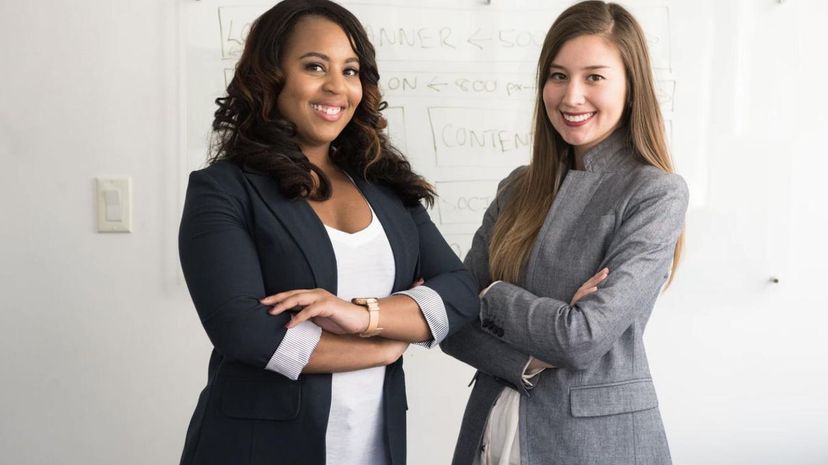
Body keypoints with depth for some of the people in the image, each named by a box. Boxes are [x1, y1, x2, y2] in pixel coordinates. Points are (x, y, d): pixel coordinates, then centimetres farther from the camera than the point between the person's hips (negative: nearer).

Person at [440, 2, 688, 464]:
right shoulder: (519, 188, 3)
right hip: (491, 427, 5)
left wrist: (492, 295, -8)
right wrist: (531, 360, -17)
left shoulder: (657, 194, -12)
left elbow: (584, 338, -21)